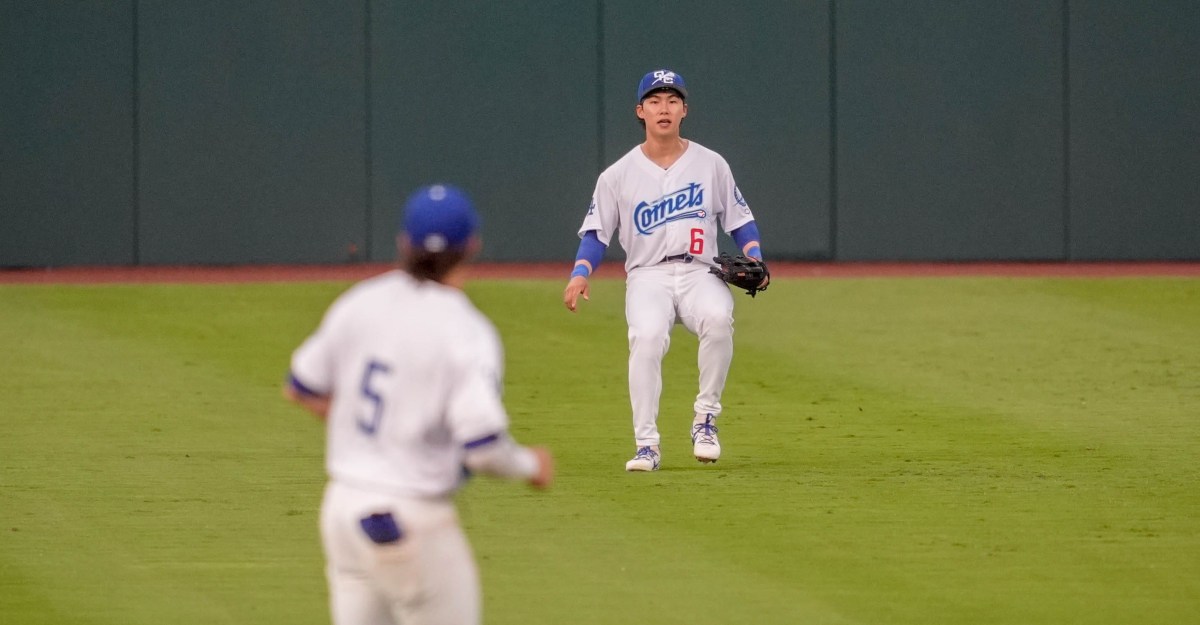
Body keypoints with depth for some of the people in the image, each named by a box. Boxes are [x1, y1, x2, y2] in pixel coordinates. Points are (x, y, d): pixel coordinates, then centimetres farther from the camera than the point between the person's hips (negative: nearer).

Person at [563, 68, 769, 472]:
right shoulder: (618, 175, 8)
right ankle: (646, 445, -26)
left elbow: (739, 220, 14)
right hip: (647, 276, 0)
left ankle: (705, 417, -18)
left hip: (700, 273, 1)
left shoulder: (710, 165, 10)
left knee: (718, 318, -35)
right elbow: (596, 232, 6)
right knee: (647, 335, -33)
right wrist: (580, 274, -12)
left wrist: (754, 260, -4)